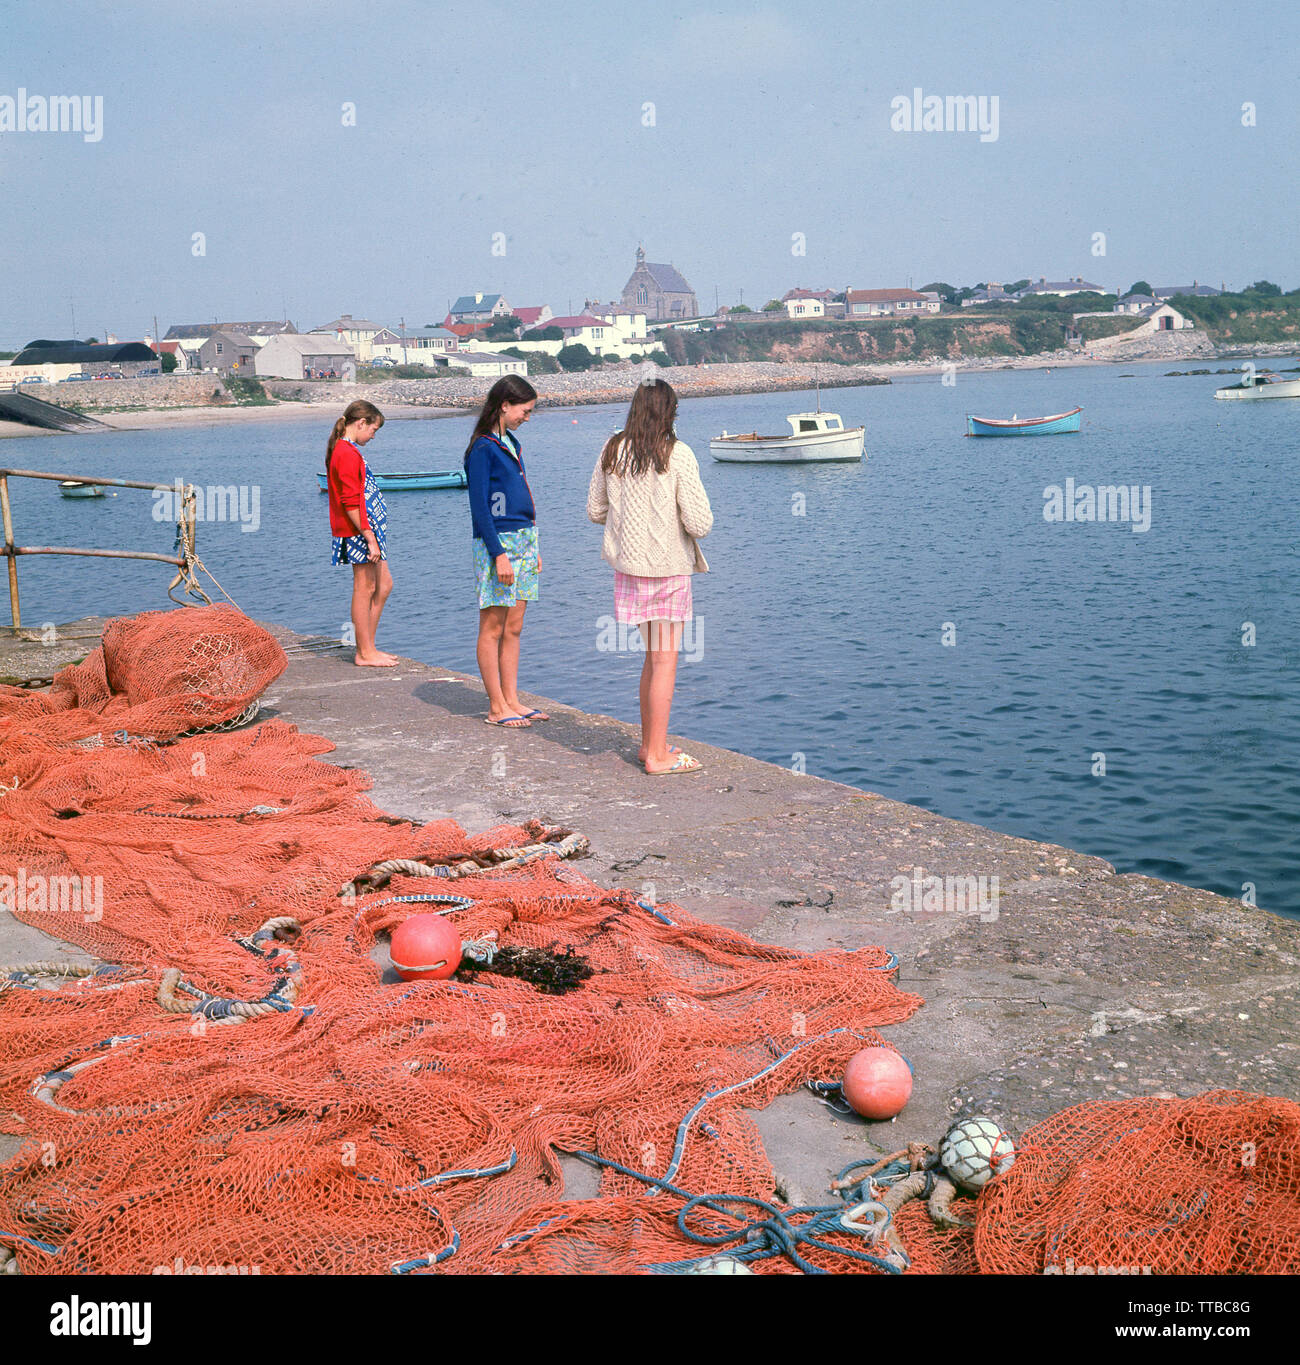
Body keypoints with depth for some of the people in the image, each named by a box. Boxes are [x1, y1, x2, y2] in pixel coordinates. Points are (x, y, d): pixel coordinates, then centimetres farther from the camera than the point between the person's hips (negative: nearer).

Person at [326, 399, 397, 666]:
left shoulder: (345, 450, 17)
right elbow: (351, 503, -21)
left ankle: (368, 647, 18)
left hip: (368, 529, 10)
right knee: (365, 588, -4)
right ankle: (365, 653, 3)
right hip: (359, 532, -10)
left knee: (384, 584, 13)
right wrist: (370, 538, -20)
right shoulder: (348, 454, -16)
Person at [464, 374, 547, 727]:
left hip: (523, 539, 8)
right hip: (497, 542, -8)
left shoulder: (511, 443, 15)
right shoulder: (482, 449, -11)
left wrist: (533, 547, 19)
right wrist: (499, 554, -19)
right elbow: (479, 507, -15)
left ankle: (512, 700, 15)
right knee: (493, 628, -2)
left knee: (513, 627, 10)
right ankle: (497, 707, 2)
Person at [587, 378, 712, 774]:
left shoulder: (612, 451, 1)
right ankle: (658, 756, 7)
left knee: (654, 657, 19)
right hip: (669, 568, -5)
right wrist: (703, 517, 7)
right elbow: (699, 524, -16)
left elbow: (595, 510, 9)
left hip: (628, 566, 5)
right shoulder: (677, 455, -14)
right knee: (665, 661, 3)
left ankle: (649, 743, 26)